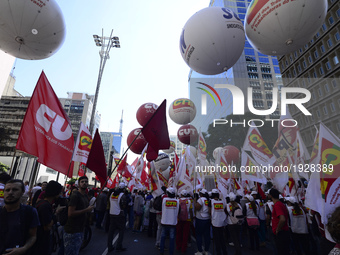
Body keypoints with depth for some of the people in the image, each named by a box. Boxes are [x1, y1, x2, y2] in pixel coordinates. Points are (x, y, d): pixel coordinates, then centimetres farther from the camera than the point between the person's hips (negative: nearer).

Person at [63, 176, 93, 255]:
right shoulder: (75, 195, -16)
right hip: (72, 231, -9)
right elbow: (70, 213, -23)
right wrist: (86, 210, -20)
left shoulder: (86, 196, 12)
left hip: (80, 230, 9)